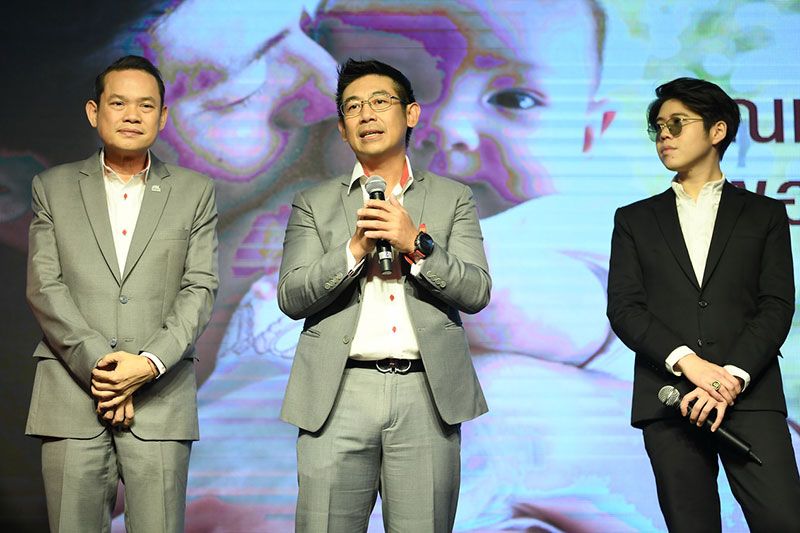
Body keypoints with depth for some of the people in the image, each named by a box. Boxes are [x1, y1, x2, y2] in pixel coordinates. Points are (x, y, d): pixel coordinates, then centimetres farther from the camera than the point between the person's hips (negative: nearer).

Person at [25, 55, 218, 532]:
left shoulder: (195, 192, 12)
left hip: (160, 398, 0)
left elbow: (200, 289, 3)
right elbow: (44, 287, 3)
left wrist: (149, 363, -11)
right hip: (71, 394, 0)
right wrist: (97, 364, -10)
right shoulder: (54, 187, 12)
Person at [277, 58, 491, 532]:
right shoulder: (315, 204, 14)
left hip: (425, 392, 0)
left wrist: (417, 244, -12)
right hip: (340, 393, 0)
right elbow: (291, 297, 3)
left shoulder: (453, 199, 14)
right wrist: (354, 249, -10)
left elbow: (476, 292, 3)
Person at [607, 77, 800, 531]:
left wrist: (732, 377, -13)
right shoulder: (635, 220, 16)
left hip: (749, 396, -1)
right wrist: (688, 362, -12)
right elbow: (624, 308, 4)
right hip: (668, 403, 1)